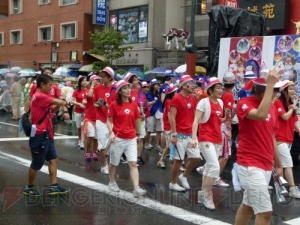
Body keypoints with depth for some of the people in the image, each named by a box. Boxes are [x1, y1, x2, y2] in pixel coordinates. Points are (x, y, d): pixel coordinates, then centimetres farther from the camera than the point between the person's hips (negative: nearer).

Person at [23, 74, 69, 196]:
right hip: (39, 135, -10)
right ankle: (29, 187, 20)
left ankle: (54, 187, 15)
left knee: (53, 159, 11)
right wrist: (64, 102, -4)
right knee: (37, 163, 3)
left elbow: (51, 110, 18)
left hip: (46, 134, 10)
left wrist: (59, 104, 0)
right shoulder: (39, 96, -20)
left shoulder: (42, 97, 13)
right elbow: (59, 102, -24)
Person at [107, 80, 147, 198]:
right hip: (118, 138, -3)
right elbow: (109, 121, -4)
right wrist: (111, 132, -19)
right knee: (114, 163, 13)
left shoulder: (133, 105, 5)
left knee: (133, 163, -6)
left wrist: (138, 134, 22)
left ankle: (136, 189, -10)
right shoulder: (114, 105, -6)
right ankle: (112, 182, 36)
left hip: (131, 139, 3)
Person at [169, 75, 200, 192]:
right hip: (180, 134, -7)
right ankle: (173, 183, 17)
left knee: (196, 157, 8)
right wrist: (174, 134, -18)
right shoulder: (176, 98, -12)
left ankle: (184, 176, 29)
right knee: (178, 160, 0)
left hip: (191, 134, 7)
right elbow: (172, 117, -15)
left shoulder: (192, 99, 11)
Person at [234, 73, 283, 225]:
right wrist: (270, 85, -28)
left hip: (266, 166, 8)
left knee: (248, 205, 18)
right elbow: (261, 115, -34)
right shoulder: (244, 103, -11)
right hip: (250, 166, -8)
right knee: (265, 211, -11)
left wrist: (278, 164, 21)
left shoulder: (272, 107, 11)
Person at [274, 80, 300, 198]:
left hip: (289, 138, 8)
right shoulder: (278, 102, -10)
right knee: (288, 164, -10)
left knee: (279, 163, 14)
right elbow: (285, 117, -20)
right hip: (280, 139, -8)